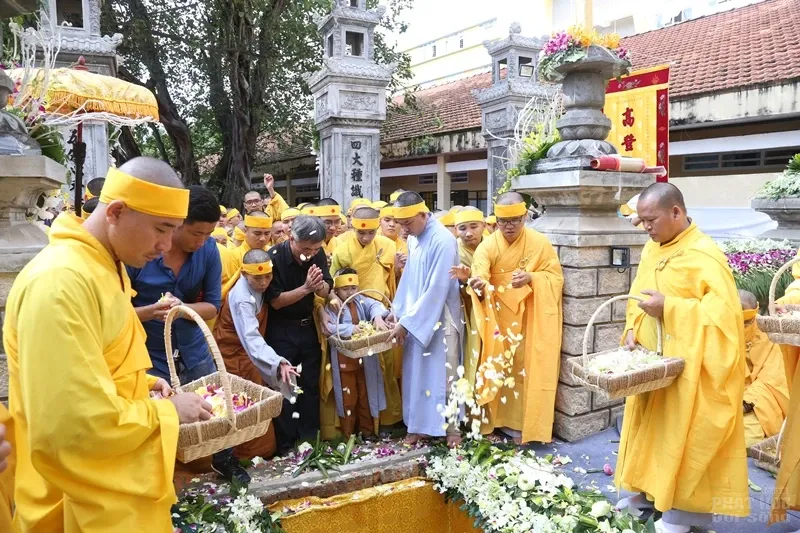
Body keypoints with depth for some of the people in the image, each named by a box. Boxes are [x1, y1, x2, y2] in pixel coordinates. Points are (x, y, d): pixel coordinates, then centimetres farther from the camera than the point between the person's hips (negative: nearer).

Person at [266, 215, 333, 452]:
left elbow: (326, 291, -2)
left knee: (311, 385, 10)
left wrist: (319, 286, -25)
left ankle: (310, 439, 23)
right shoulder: (274, 258, -19)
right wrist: (305, 288, -28)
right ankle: (285, 445, 15)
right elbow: (275, 301, -19)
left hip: (308, 326, 5)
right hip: (281, 331, -4)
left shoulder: (318, 254, -6)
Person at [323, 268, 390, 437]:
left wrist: (377, 317, -38)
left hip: (366, 359, 4)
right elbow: (329, 327, -23)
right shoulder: (331, 307, -6)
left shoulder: (362, 302, 4)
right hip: (344, 360, -4)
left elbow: (375, 305, -16)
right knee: (348, 398, 7)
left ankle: (367, 431, 30)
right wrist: (350, 328, -34)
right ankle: (348, 435, 21)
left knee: (366, 395, 15)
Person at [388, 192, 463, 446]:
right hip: (415, 316, 7)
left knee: (443, 373, 3)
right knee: (416, 373, 11)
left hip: (439, 318, -7)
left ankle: (452, 427, 17)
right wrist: (398, 310, 10)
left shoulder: (443, 240, -19)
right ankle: (420, 426, 23)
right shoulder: (413, 238, 6)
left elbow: (437, 289, -22)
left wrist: (407, 322, -19)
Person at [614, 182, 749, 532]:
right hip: (651, 360, 7)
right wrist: (633, 329, -1)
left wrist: (668, 307, -23)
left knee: (684, 430, 4)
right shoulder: (651, 249, 6)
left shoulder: (704, 255, -18)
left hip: (688, 364, -7)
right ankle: (651, 489, 31)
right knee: (649, 424, 15)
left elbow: (723, 309, -23)